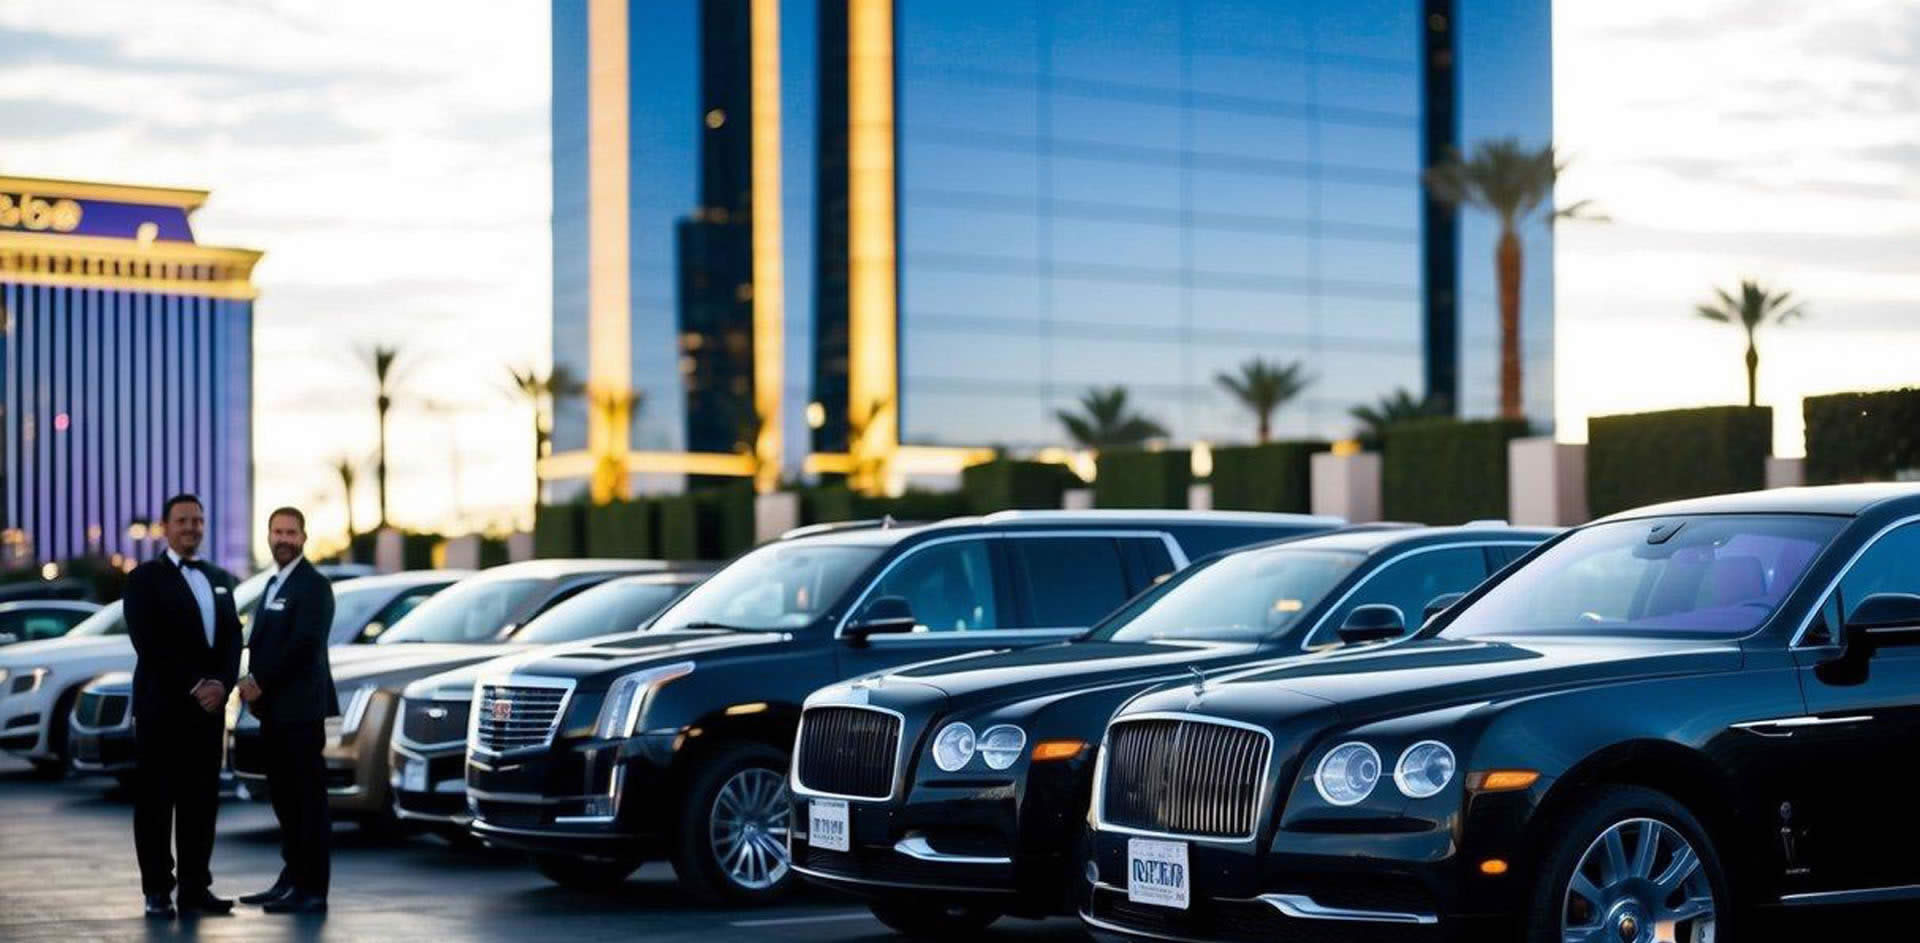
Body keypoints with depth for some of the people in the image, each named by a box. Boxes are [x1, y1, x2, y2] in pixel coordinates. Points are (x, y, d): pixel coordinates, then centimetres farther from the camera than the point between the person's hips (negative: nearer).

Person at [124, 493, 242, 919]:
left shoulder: (219, 579, 16)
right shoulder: (145, 579, -2)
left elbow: (232, 638, 11)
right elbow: (150, 644, -11)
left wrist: (221, 684, -7)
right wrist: (193, 687, -15)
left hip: (208, 706, 5)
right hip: (161, 707, -5)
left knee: (201, 800, 5)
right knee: (156, 801, -1)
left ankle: (196, 888, 9)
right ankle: (157, 892, 2)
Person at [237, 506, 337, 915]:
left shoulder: (313, 585, -9)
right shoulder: (274, 584, 20)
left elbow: (304, 644, -19)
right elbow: (263, 642, 18)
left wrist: (260, 682, -15)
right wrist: (252, 683, 2)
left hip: (300, 708, -9)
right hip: (274, 709, 9)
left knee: (308, 798, -7)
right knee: (283, 797, 12)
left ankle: (312, 890, -6)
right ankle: (292, 878, 19)